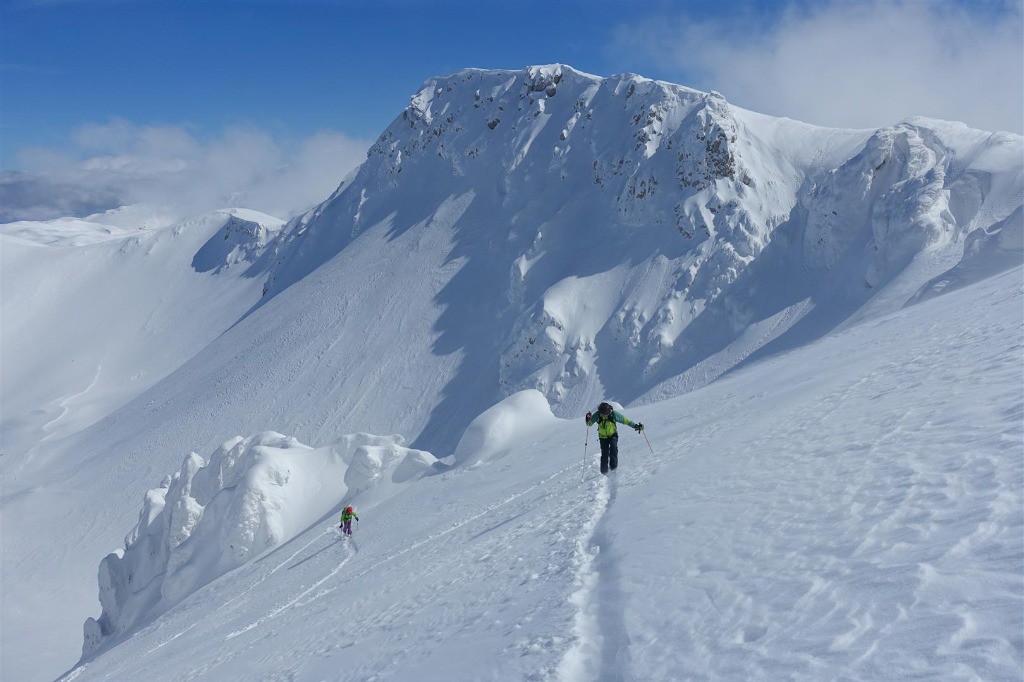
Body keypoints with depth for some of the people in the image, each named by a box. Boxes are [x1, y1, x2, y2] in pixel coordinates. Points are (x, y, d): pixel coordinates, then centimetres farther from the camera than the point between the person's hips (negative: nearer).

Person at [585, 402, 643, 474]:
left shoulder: (613, 414, -22)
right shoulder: (597, 415, -20)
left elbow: (625, 420, -12)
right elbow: (589, 424, -11)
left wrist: (635, 425, -12)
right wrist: (588, 419, -34)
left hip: (613, 435, 0)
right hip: (603, 436, 0)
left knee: (613, 447, -27)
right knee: (604, 454, -12)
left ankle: (613, 467, -24)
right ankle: (604, 473, -3)